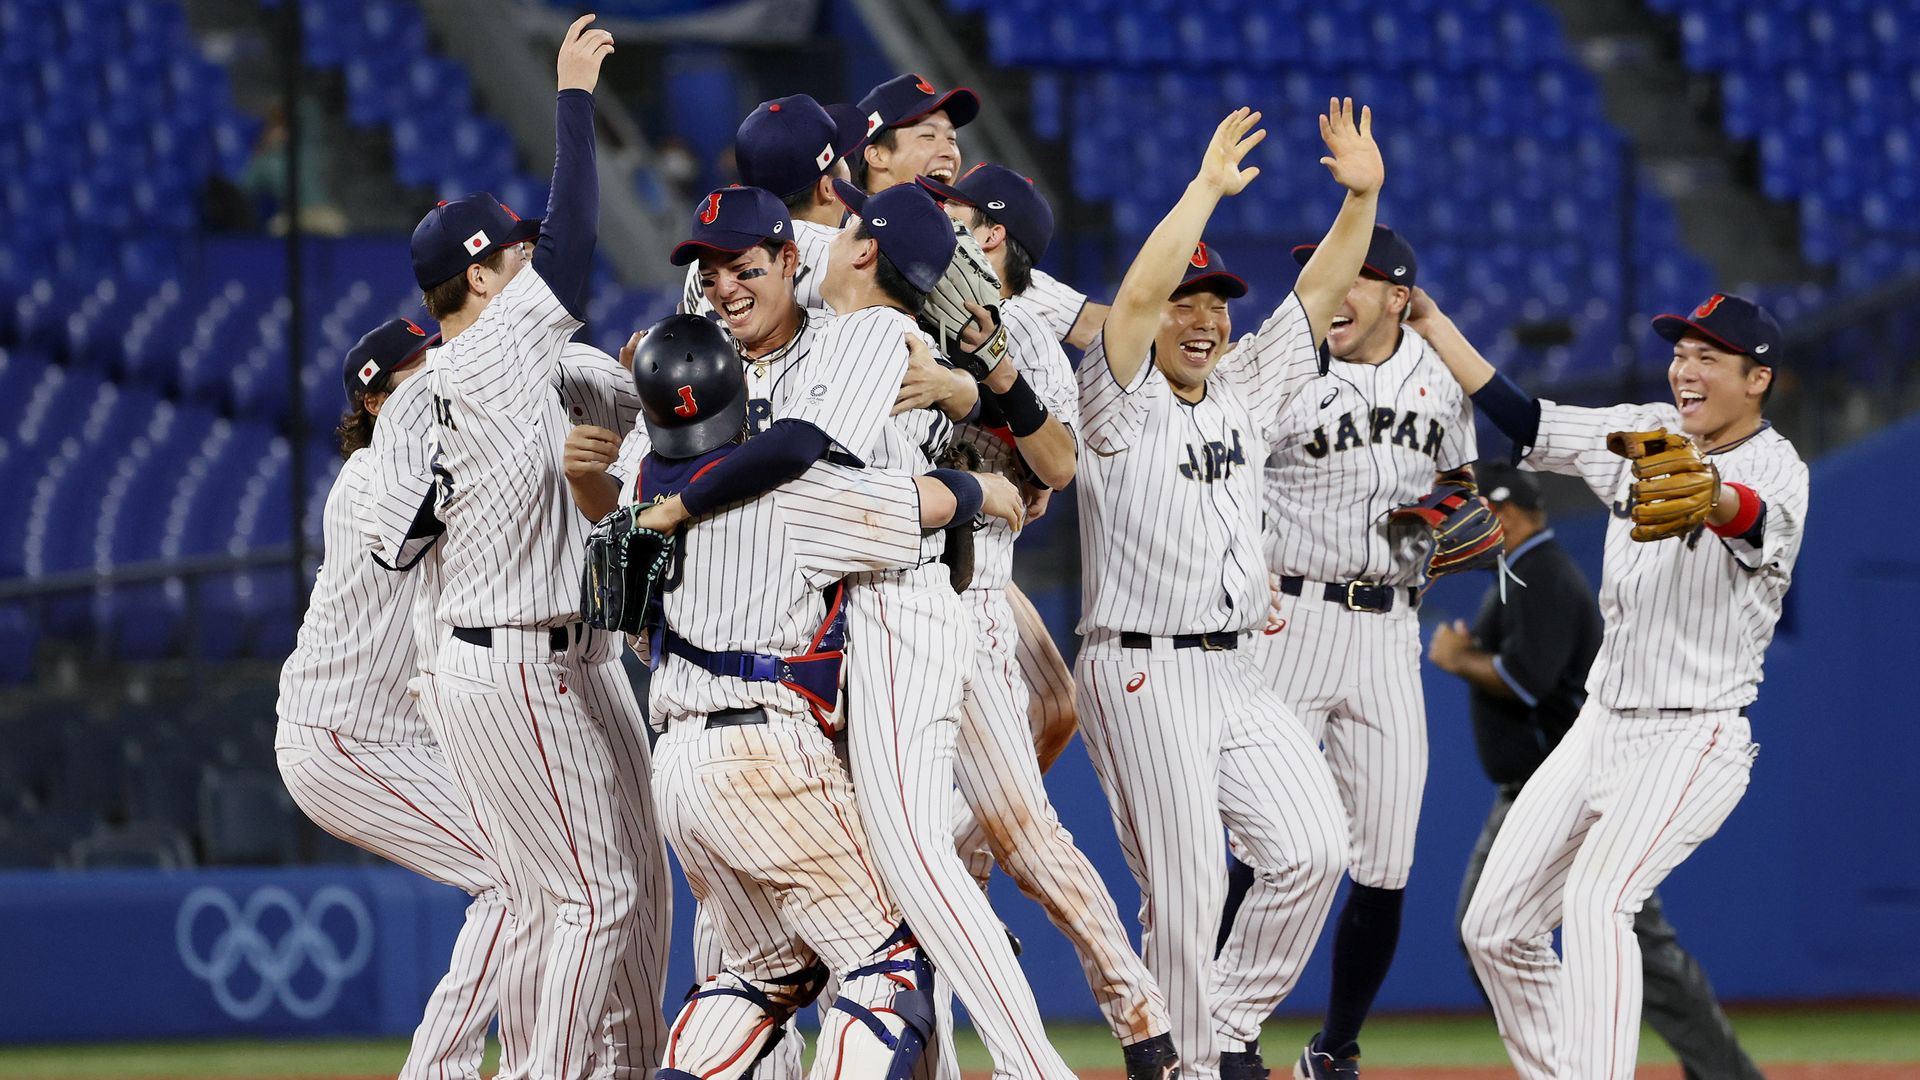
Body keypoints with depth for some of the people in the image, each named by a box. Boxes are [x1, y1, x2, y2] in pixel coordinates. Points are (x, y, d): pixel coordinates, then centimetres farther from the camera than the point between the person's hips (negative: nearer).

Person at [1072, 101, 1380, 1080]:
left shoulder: (1247, 392, 14)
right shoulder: (1122, 402, -5)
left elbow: (1318, 292, 10)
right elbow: (1136, 294, -21)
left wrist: (1361, 196, -3)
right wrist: (1207, 188, -24)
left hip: (1233, 669, 6)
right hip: (1140, 673, -6)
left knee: (1312, 848, -6)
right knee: (1183, 892, -7)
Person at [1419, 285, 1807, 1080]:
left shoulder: (1775, 468, -15)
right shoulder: (1649, 434, 6)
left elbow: (1759, 521, -39)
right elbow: (1520, 417, 14)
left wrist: (1708, 494, -63)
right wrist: (1426, 319, 10)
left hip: (1692, 743, -8)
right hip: (1600, 728, 8)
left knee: (1596, 901, -30)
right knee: (1496, 927, 7)